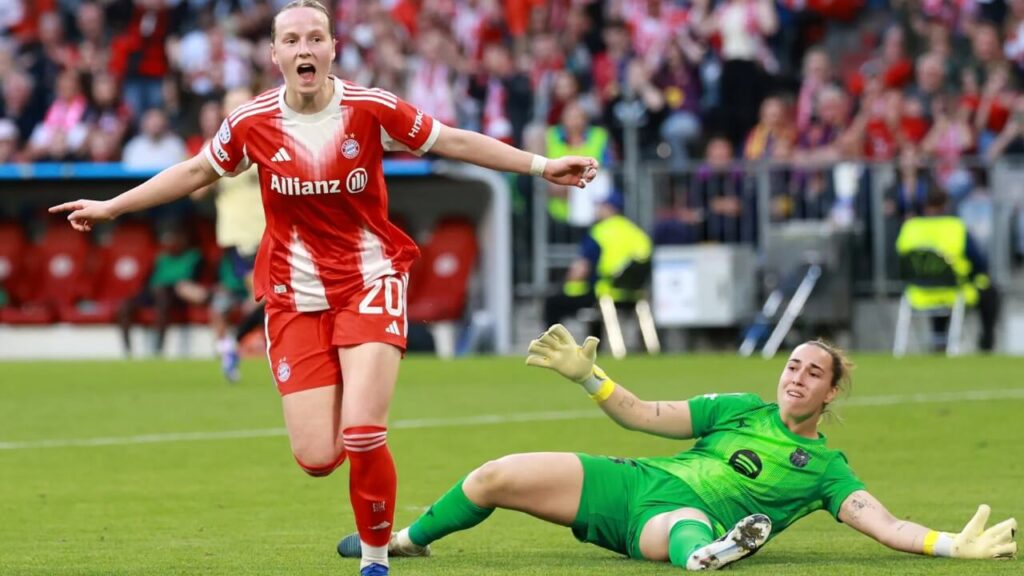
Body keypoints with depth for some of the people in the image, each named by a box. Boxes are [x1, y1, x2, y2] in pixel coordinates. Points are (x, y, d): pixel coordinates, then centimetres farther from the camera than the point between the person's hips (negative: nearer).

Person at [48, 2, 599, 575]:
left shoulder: (371, 109, -10)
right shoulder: (252, 123, -6)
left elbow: (455, 141, 1)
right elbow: (197, 171, 12)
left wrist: (539, 165, -2)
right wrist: (110, 207, 16)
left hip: (370, 282, -2)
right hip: (295, 297, 2)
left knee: (361, 437, -19)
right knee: (316, 459, -7)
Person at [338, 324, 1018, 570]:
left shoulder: (826, 467, 7)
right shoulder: (742, 410, 17)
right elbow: (641, 415, 17)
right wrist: (586, 374, 5)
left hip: (689, 513, -4)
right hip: (631, 482, 4)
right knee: (498, 477, -4)